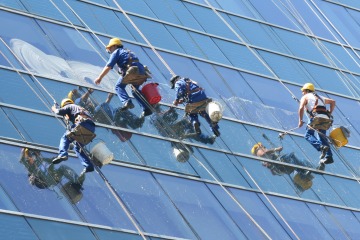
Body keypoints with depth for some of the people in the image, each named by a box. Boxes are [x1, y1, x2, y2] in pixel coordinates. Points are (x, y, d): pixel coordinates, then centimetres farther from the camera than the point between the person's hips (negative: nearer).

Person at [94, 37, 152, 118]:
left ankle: (127, 101, -18)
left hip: (132, 71, -7)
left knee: (119, 87, 6)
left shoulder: (116, 52, 14)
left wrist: (100, 77, 5)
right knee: (135, 89, 25)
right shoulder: (128, 52, 37)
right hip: (142, 72, 7)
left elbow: (108, 66, 4)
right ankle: (147, 108, 14)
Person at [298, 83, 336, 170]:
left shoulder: (305, 97, 17)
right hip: (326, 119, 6)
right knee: (322, 137, 14)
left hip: (316, 117, -6)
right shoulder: (319, 97, 34)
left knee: (308, 135, -1)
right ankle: (328, 156, -2)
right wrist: (330, 113, 26)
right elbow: (333, 102, 27)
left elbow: (301, 108, -1)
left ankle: (321, 147, -26)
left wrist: (300, 121, -2)